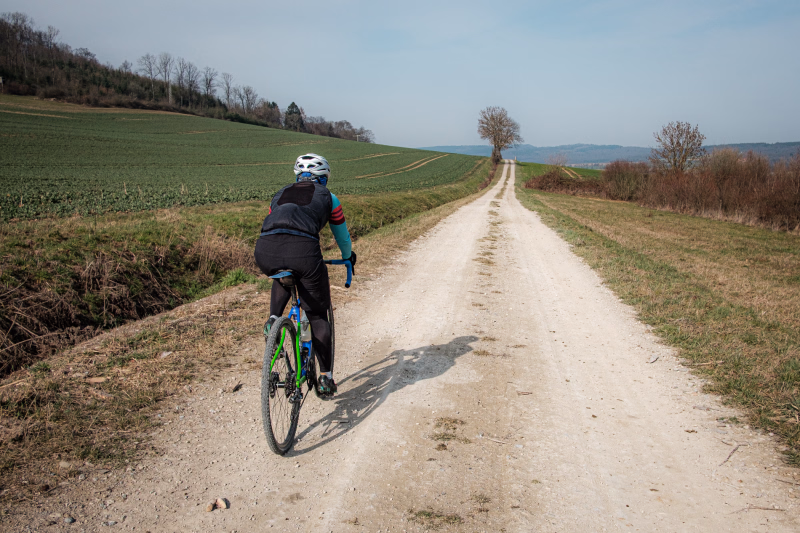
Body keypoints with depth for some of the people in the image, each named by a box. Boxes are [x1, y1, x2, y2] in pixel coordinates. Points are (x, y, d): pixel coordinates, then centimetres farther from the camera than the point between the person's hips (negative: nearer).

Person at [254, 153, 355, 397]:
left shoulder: (281, 194, 34)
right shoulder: (328, 197, 26)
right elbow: (342, 235, 38)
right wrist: (348, 257, 58)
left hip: (265, 251, 3)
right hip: (302, 251, -3)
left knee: (283, 277, 40)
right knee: (317, 315, 14)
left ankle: (273, 319, 18)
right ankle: (325, 377, 16)